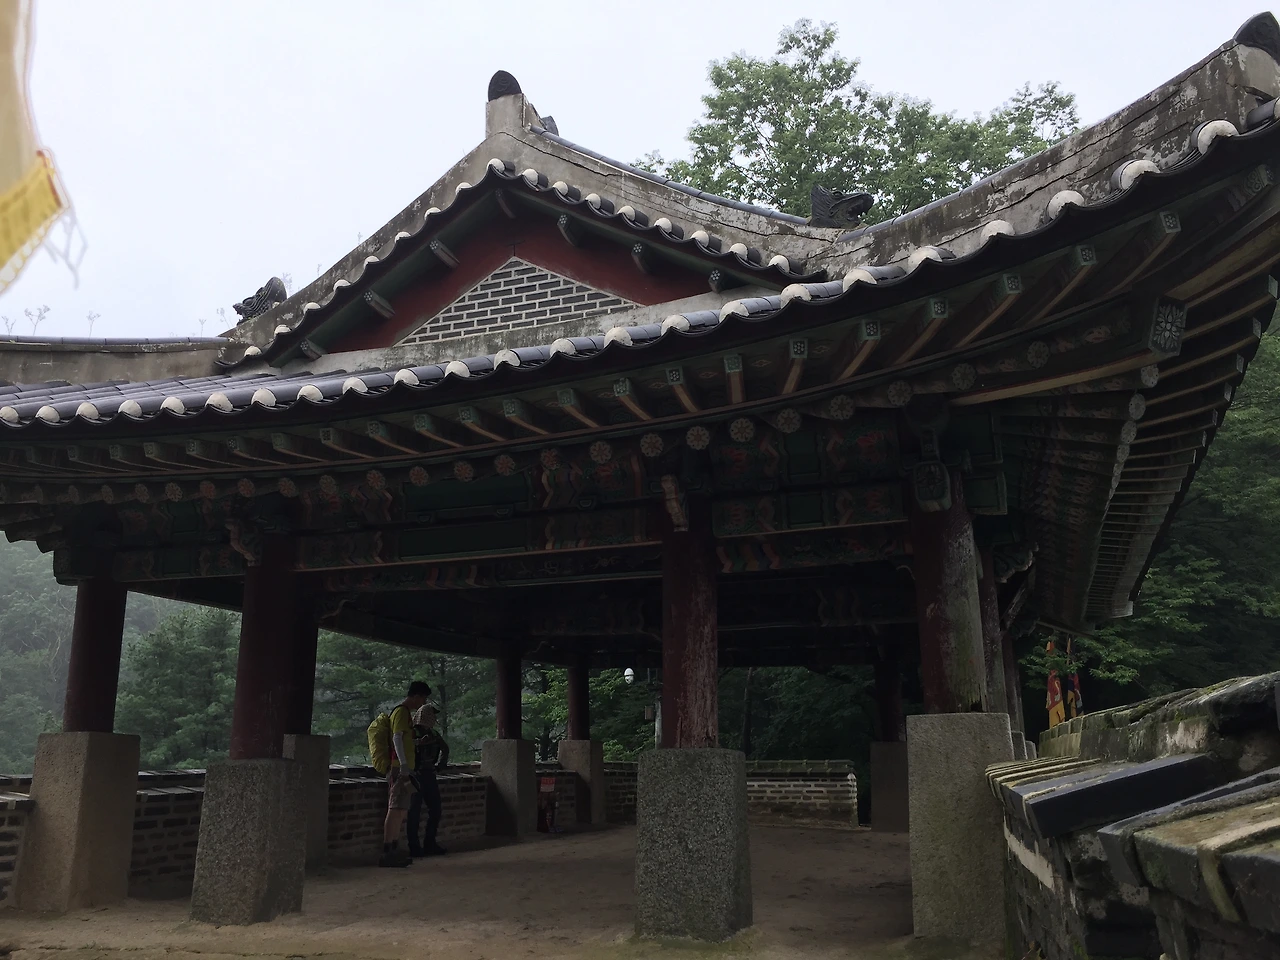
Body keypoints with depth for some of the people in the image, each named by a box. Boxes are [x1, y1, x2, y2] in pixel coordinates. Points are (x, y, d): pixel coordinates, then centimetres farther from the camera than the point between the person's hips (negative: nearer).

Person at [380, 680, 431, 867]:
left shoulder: (404, 712, 20)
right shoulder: (402, 712, -11)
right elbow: (397, 738, -22)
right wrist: (403, 764, -28)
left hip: (401, 768, 11)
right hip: (399, 768, -11)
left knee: (399, 810, 12)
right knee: (396, 809, -12)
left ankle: (395, 850, 17)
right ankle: (387, 853, -14)